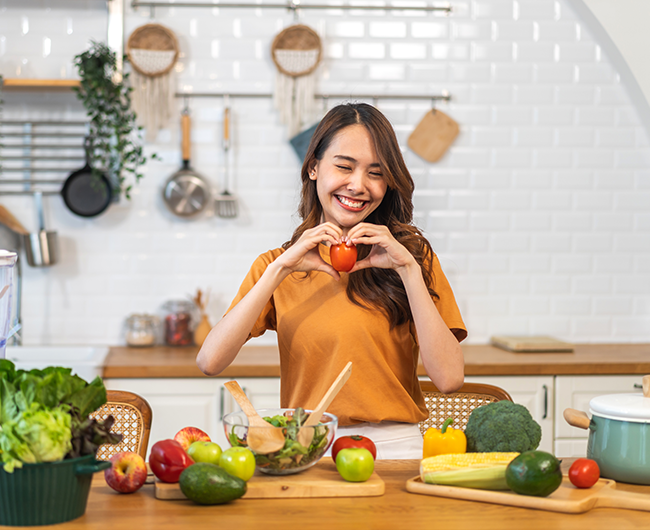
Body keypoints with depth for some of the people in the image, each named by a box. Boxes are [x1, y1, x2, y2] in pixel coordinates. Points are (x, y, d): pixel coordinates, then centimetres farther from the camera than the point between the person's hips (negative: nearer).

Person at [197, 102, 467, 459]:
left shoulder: (413, 254, 8)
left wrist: (408, 269, -9)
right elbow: (209, 362, -3)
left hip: (394, 447, -1)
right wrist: (280, 269, -7)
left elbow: (449, 378, -5)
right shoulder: (276, 264, 13)